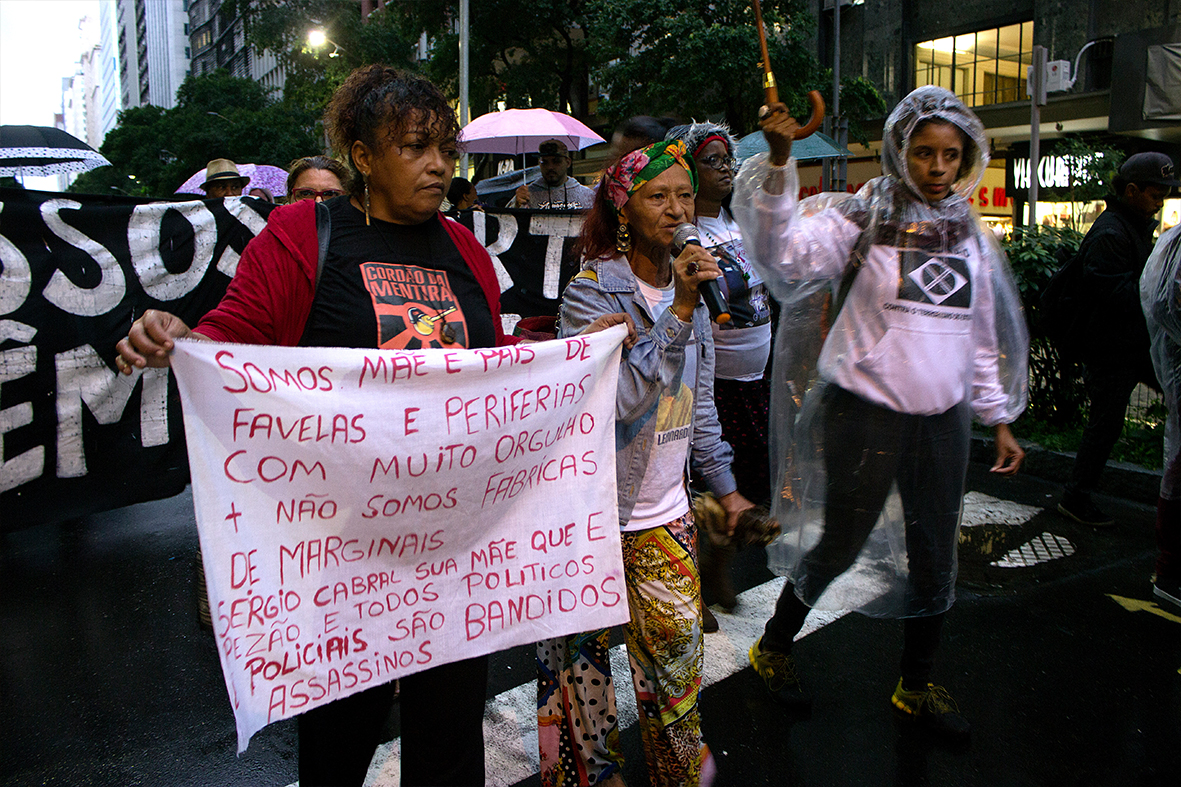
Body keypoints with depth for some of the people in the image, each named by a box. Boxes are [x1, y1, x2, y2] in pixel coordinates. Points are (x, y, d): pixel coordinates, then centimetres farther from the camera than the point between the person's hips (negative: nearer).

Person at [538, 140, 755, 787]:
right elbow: (619, 400, -26)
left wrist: (725, 488, 15)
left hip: (665, 513, 6)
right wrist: (678, 310, -27)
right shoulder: (592, 290, -13)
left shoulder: (689, 286, 8)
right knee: (582, 651, 8)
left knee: (677, 649, 14)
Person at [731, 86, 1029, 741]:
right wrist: (779, 162, -36)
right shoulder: (862, 215, -7)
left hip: (943, 419, 6)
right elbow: (788, 253, -26)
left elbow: (982, 338, 17)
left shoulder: (970, 234, 10)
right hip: (865, 413, -5)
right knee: (839, 545, 5)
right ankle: (773, 648, 32)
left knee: (934, 558, 15)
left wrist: (999, 420, 17)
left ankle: (915, 688, 36)